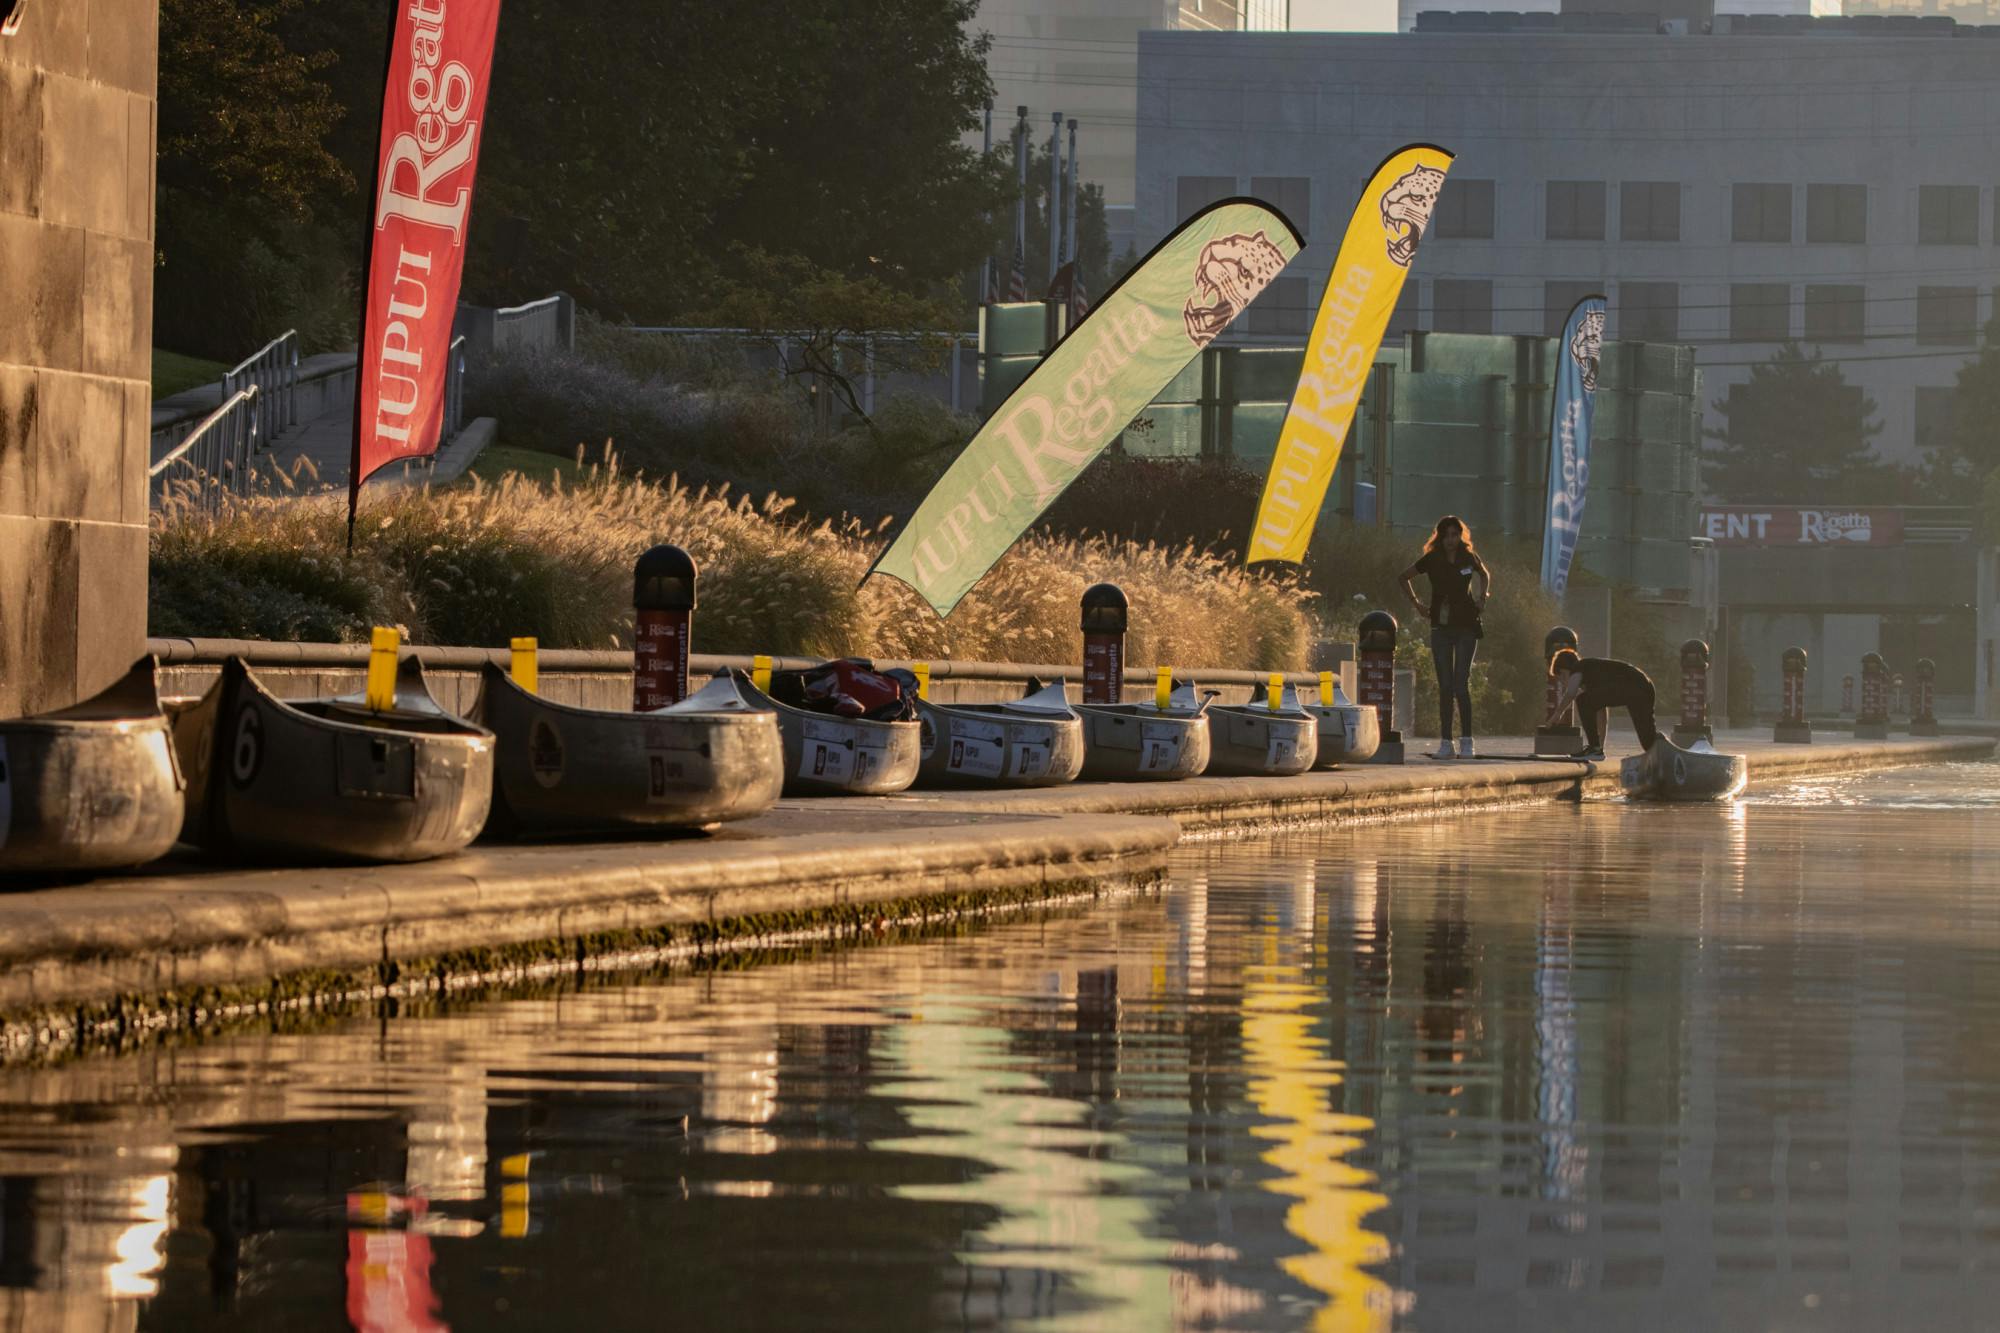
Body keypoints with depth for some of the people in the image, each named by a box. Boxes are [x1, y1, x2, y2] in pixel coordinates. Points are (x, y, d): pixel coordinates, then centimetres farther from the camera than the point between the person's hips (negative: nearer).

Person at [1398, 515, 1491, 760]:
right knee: (1445, 686, 1)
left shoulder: (1469, 558, 2)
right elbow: (1404, 577, 15)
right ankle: (1445, 742, 4)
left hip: (1466, 626, -1)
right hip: (1441, 627, 1)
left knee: (1461, 684, -9)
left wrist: (1483, 597, 10)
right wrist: (1416, 604, 9)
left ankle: (1466, 741, -4)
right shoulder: (1432, 560, 1)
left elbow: (1485, 574, 24)